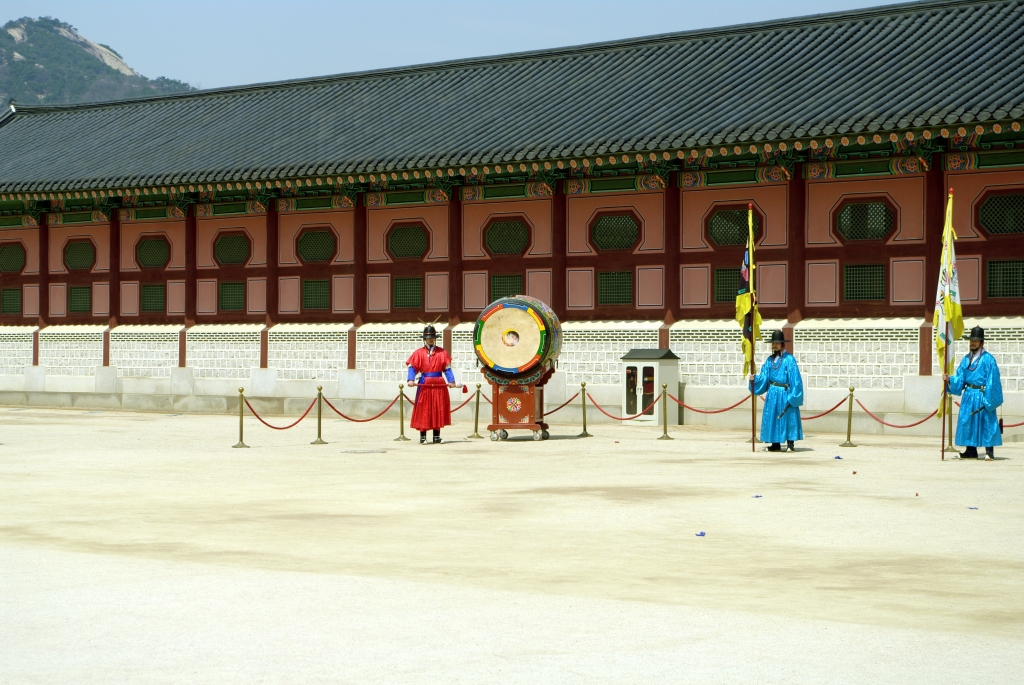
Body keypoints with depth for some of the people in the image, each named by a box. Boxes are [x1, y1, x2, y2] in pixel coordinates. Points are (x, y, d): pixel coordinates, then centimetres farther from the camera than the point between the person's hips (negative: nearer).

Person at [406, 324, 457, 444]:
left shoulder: (442, 352, 7)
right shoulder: (419, 353, 2)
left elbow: (447, 368, 6)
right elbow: (412, 368, -3)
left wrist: (451, 381, -7)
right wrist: (410, 379, -20)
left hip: (439, 385, 2)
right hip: (424, 385, -2)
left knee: (438, 409, 5)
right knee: (423, 410, -2)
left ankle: (437, 436, 13)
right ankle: (422, 436, 2)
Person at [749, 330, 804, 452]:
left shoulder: (789, 359, -7)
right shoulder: (770, 360, 10)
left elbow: (795, 379, -9)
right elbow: (763, 378, 8)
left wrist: (793, 396, -14)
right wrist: (754, 378, -12)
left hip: (785, 394, -6)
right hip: (772, 395, 6)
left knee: (787, 417, -3)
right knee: (773, 418, 6)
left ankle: (790, 444, 1)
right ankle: (776, 444, 12)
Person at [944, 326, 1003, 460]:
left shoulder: (988, 359, -8)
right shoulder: (966, 359, 11)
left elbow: (992, 381, -11)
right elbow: (959, 379, 10)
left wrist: (988, 399, -16)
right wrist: (949, 379, -10)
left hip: (982, 396, -6)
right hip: (968, 396, 6)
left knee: (986, 422, -3)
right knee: (967, 421, 7)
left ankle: (989, 451, 2)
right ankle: (971, 451, 14)